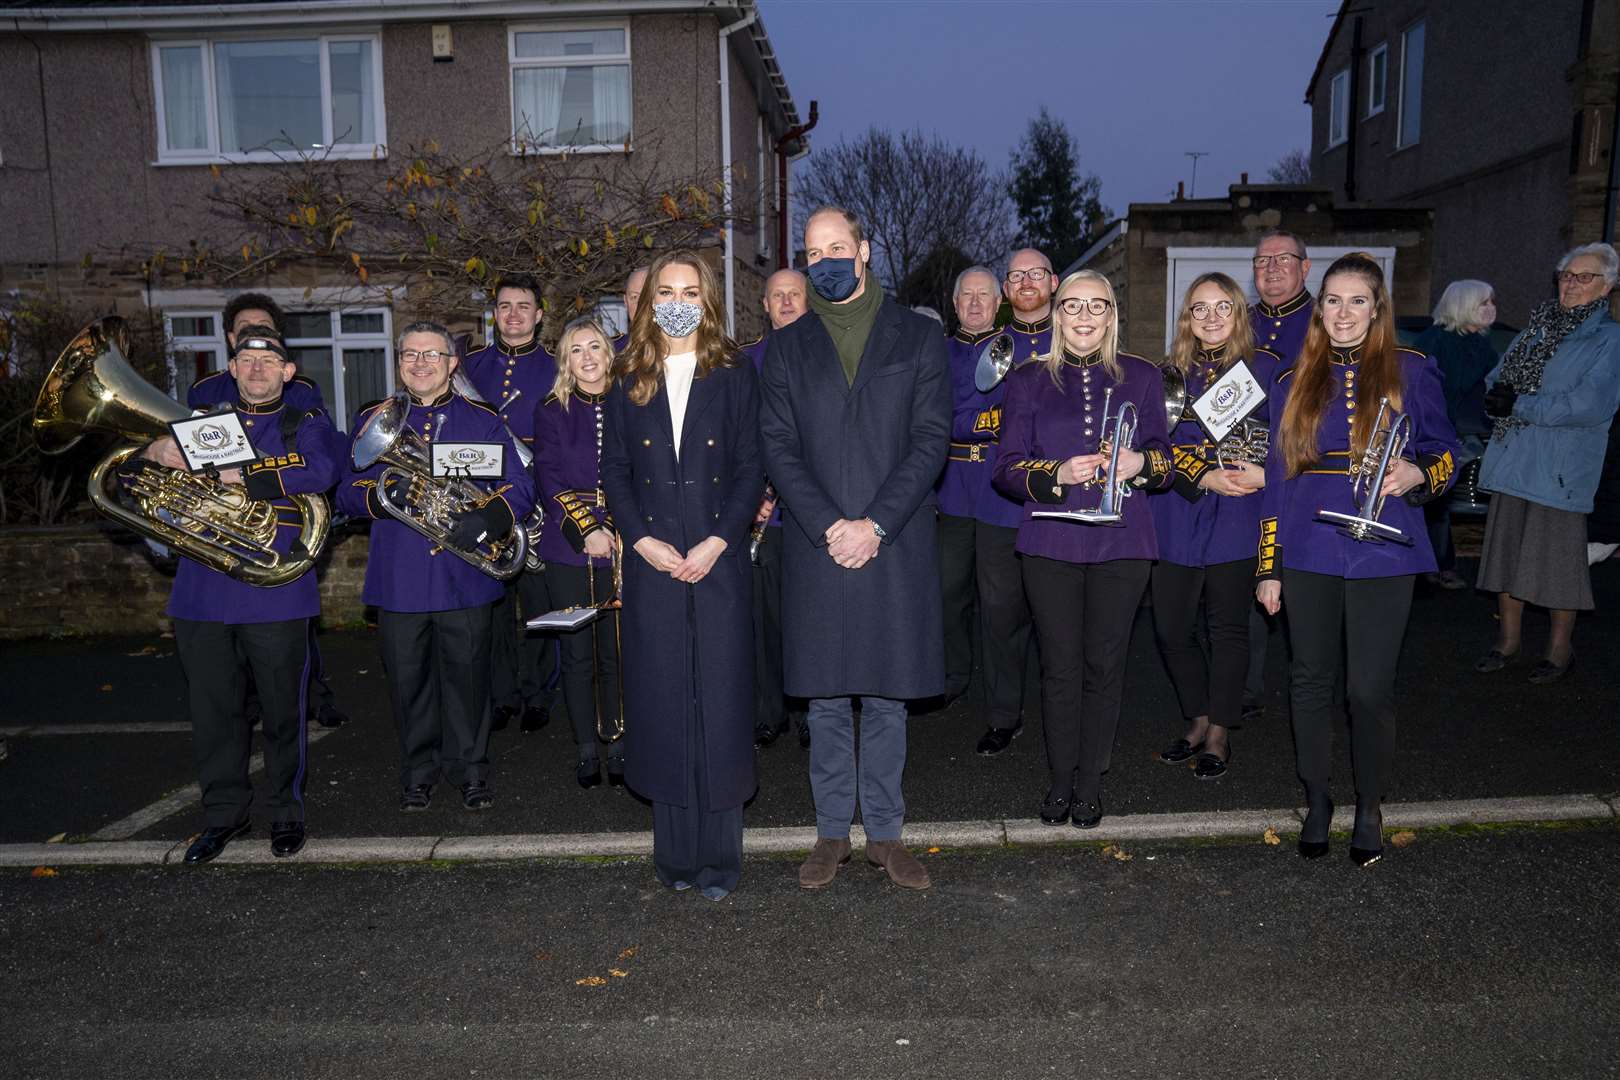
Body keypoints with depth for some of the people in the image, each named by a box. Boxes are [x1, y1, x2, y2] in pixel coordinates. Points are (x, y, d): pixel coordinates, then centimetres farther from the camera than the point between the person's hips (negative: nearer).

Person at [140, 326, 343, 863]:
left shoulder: (306, 425, 7)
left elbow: (319, 472, -15)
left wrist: (238, 478, -17)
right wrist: (157, 452, -7)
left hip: (275, 592, -3)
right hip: (202, 592, 3)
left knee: (282, 708, 5)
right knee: (213, 710, 9)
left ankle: (286, 811, 22)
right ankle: (223, 813, 24)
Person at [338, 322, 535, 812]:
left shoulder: (483, 421, 6)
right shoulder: (372, 420, 10)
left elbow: (519, 488, 1)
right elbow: (346, 492, 6)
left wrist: (486, 519, -19)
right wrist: (378, 495, -17)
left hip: (464, 576, -1)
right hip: (397, 579, 1)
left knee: (467, 676, 6)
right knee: (408, 679, 9)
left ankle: (471, 769, 22)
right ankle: (418, 770, 27)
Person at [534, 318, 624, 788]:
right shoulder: (551, 410, 5)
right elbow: (548, 480, -2)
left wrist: (617, 529, -10)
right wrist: (586, 530, -13)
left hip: (621, 549, 0)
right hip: (567, 550, 0)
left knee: (616, 651, 2)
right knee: (577, 653, 5)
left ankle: (617, 748, 15)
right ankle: (587, 751, 16)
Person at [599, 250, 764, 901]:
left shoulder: (735, 377, 5)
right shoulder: (628, 382, 10)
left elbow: (751, 469, 0)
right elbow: (614, 470, 7)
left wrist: (717, 542, -12)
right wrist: (643, 540, -7)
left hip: (718, 561, -1)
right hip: (653, 562, 2)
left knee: (720, 698, 0)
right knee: (663, 700, 5)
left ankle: (719, 857, 11)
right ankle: (675, 853, 17)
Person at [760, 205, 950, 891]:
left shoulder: (917, 337, 6)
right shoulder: (787, 347, 11)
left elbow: (931, 438, -2)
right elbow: (777, 446, 2)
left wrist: (875, 525, -13)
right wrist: (829, 526, -12)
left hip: (895, 546, -1)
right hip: (816, 546, 1)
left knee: (888, 694, 7)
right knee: (825, 696, 7)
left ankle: (885, 832, 20)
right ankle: (832, 831, 21)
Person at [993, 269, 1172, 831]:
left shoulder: (1142, 377, 9)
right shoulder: (1028, 380, 7)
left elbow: (1164, 460, 12)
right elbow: (1006, 468, 2)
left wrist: (1140, 463, -12)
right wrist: (1058, 474, -17)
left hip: (1121, 543, 1)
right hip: (1052, 544, 0)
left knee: (1104, 664, 3)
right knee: (1060, 667, 2)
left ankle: (1090, 782, 17)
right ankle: (1061, 780, 17)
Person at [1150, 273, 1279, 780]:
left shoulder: (1264, 367, 2)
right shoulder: (1172, 371, 9)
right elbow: (1159, 443, 1)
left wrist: (1267, 473, -18)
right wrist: (1203, 478, -13)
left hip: (1237, 515, -3)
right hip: (1177, 514, 3)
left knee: (1228, 627, 4)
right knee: (1170, 627, 3)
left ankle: (1218, 735, 18)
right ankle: (1198, 721, 24)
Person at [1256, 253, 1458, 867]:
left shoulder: (1410, 372, 2)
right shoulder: (1293, 383, 9)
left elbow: (1444, 451, 6)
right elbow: (1277, 477, 10)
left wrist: (1415, 474, -19)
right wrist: (1268, 567, 7)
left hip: (1381, 555, -2)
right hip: (1308, 554, 2)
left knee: (1370, 689, 0)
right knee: (1312, 681, 8)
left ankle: (1369, 810, 20)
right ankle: (1317, 801, 25)